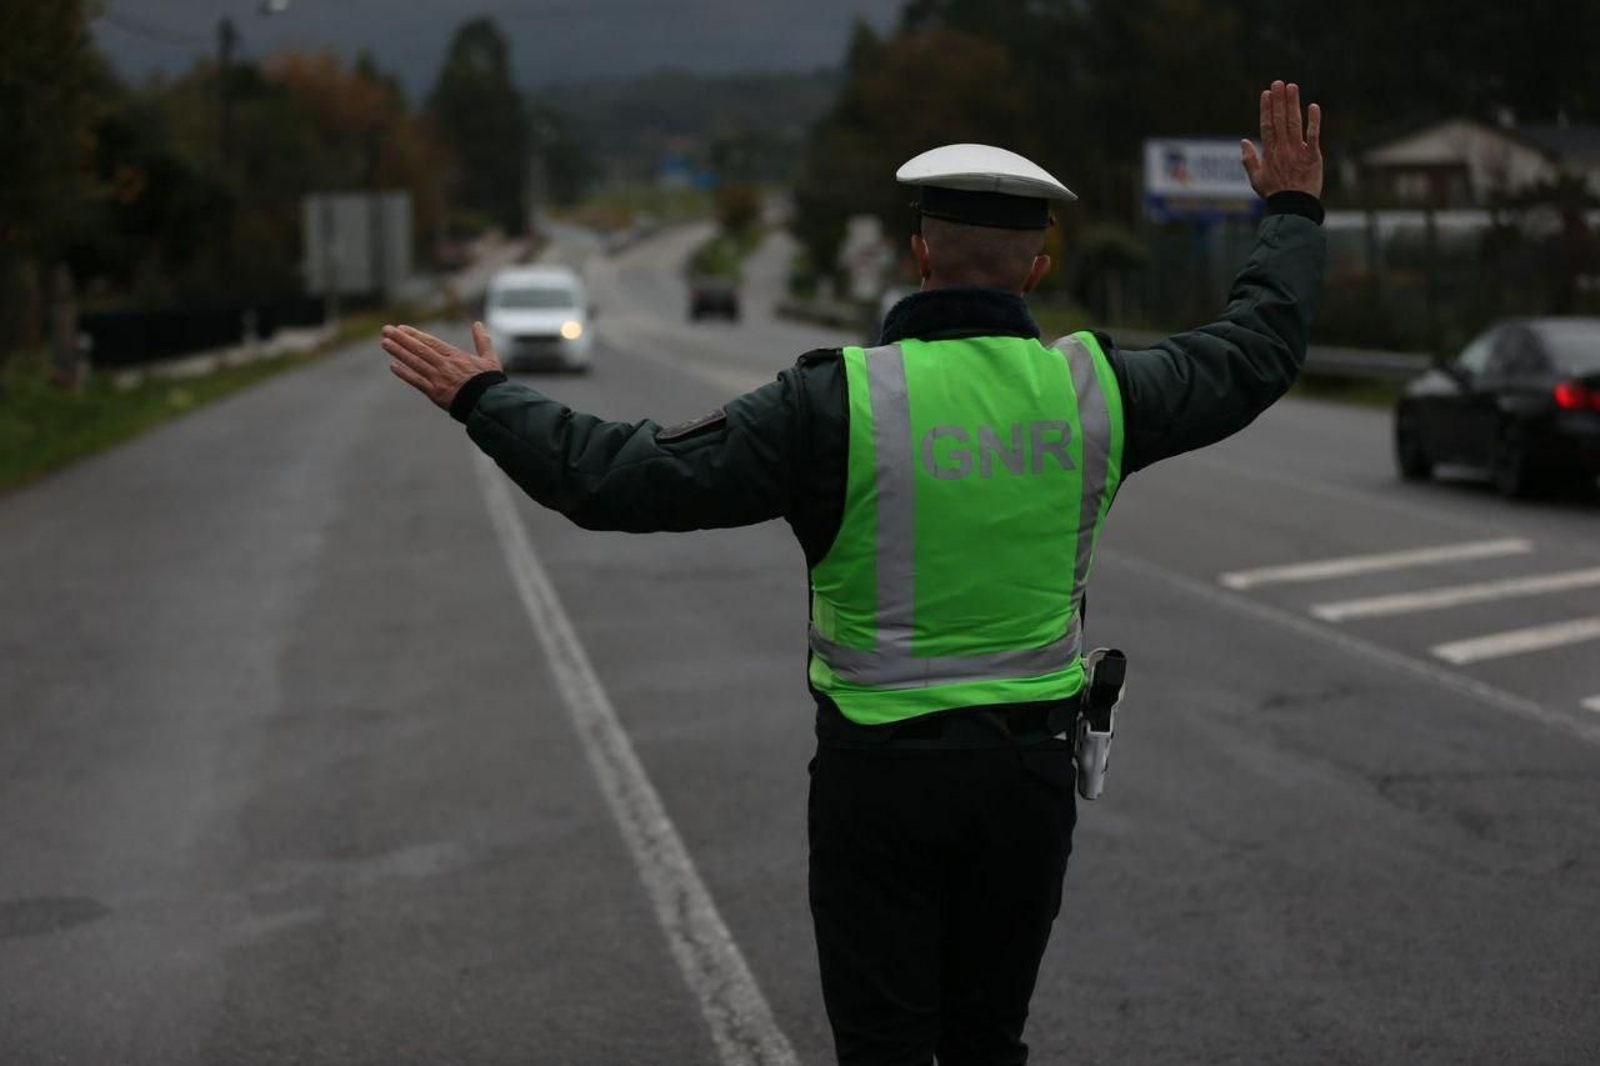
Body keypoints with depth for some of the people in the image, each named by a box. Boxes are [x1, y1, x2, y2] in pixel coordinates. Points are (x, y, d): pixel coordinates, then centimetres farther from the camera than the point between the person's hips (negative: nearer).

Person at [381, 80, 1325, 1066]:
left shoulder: (839, 404, -16)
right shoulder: (1091, 389, -5)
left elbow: (628, 478, -16)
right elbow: (1258, 349, 12)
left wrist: (485, 398, -3)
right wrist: (1293, 215, 27)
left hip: (879, 772, -3)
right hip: (1029, 768, 3)